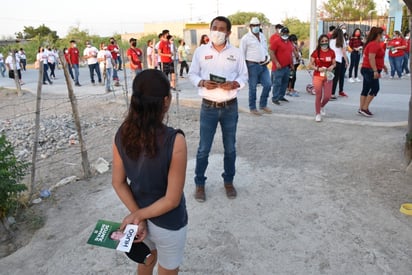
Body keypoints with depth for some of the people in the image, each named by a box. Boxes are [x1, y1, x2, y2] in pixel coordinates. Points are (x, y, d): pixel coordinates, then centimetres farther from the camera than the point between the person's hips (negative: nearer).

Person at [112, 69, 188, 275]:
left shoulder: (122, 134, -14)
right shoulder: (174, 141, -30)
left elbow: (118, 182, -6)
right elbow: (172, 200, -24)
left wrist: (137, 215, -7)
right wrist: (137, 216, -12)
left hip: (139, 213, 5)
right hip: (168, 223, -5)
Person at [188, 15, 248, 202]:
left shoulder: (236, 53, 1)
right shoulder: (200, 51, 0)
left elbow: (244, 76, 4)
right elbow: (192, 74, 4)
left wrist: (234, 84, -17)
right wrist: (202, 83, -17)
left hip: (230, 107, 1)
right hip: (208, 107, -1)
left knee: (230, 148, 13)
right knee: (203, 148, 5)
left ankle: (228, 181, 31)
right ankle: (199, 183, 21)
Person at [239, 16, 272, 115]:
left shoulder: (263, 36, 14)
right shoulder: (246, 38, -6)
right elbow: (242, 54, -7)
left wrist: (267, 58, 4)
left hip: (263, 65, 6)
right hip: (252, 65, -6)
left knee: (268, 84, 4)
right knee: (252, 88, 1)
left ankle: (263, 105, 20)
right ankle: (252, 108, 13)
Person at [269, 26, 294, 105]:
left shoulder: (290, 43, 17)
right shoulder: (276, 41, -6)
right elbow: (271, 53, -13)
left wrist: (292, 64, 20)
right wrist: (276, 63, -18)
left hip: (287, 67, 8)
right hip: (279, 67, -7)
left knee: (285, 83, 12)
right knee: (277, 83, -6)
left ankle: (281, 96, 22)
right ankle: (275, 98, -1)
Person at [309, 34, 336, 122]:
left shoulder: (331, 52, 1)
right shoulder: (316, 52, -5)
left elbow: (334, 63, 10)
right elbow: (311, 65, -1)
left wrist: (332, 67, -12)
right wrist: (318, 69, -17)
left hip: (328, 76, 2)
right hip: (317, 76, -2)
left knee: (327, 96, 2)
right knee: (318, 96, 0)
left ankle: (322, 106, 36)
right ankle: (318, 114, 15)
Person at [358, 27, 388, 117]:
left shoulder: (375, 44, 17)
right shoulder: (374, 44, -17)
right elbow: (371, 58, -25)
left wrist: (383, 66, 31)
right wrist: (375, 71, -27)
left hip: (367, 69, 10)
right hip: (370, 70, -10)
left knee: (365, 89, 9)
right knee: (375, 88, -6)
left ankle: (361, 108, 11)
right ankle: (364, 108, -6)